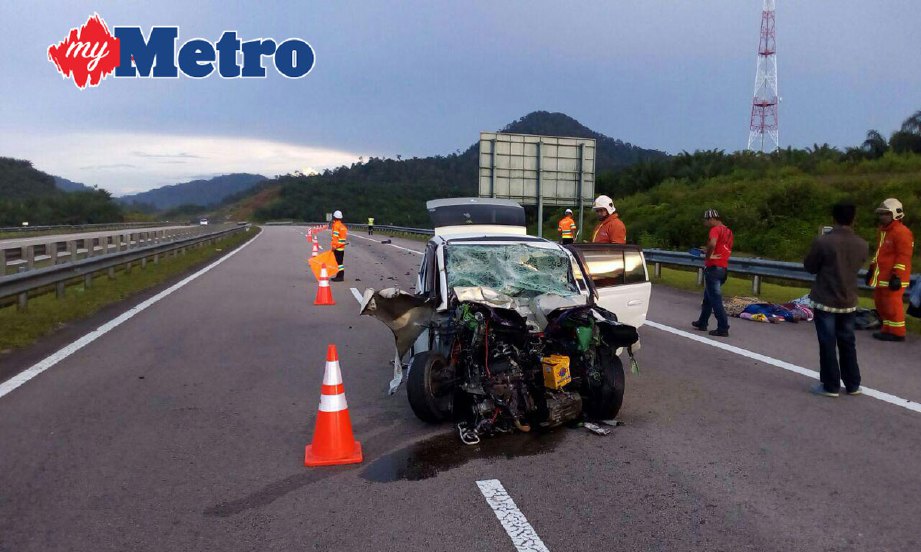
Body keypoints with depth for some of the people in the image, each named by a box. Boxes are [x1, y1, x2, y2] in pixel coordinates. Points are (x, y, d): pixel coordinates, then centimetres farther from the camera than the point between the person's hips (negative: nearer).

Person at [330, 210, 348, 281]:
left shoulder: (336, 225, -11)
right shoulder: (343, 226, 15)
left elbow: (335, 236, -18)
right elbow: (346, 236, 18)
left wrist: (333, 245, -18)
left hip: (337, 247, -9)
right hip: (342, 246, 9)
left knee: (338, 261, -7)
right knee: (340, 261, 14)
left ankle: (339, 276, -8)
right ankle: (341, 276, 19)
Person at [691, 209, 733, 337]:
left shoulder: (716, 229, -13)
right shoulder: (728, 231, 14)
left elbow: (712, 244, -33)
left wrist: (708, 256, -17)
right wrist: (708, 251, 14)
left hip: (713, 268, -9)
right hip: (724, 268, 9)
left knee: (715, 299, -5)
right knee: (708, 297, 20)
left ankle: (723, 328, -6)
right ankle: (702, 322, 29)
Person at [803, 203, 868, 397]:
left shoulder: (823, 241, -18)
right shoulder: (862, 245, -2)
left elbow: (809, 267, -6)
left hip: (825, 302, -4)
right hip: (849, 302, 4)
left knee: (827, 344, 4)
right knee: (848, 343, 16)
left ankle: (831, 386, 9)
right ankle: (853, 385, 24)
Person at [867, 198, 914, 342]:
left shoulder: (902, 232, -15)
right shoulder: (884, 231, 18)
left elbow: (903, 257, -19)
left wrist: (897, 276, -23)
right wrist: (872, 269, 24)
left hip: (892, 277, -10)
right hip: (881, 276, 10)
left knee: (892, 304, -6)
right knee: (881, 303, 15)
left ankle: (897, 332, 3)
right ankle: (888, 329, 24)